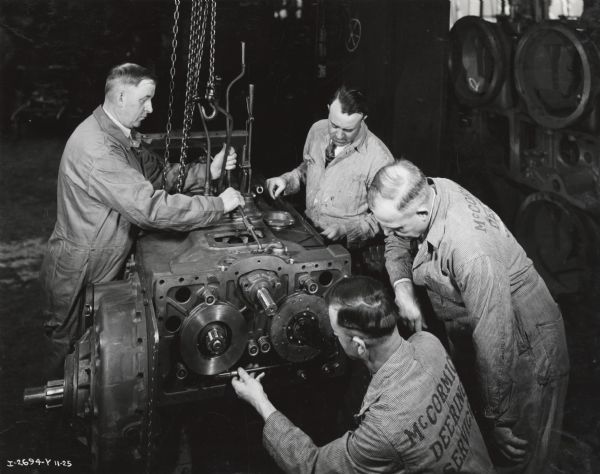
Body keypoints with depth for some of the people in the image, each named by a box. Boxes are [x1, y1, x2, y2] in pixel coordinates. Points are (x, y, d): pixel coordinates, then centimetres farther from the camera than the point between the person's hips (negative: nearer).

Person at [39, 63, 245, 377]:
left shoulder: (122, 135, 3)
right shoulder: (96, 149, -31)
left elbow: (158, 175, 9)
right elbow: (152, 208, -37)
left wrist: (206, 172, -6)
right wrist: (218, 205, -28)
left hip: (103, 269, 9)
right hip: (78, 279, -9)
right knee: (70, 355, 11)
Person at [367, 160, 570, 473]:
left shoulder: (472, 252, -40)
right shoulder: (429, 191, -16)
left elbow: (495, 344, -35)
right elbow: (396, 246, 3)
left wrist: (497, 420, -25)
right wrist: (402, 288, -16)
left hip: (521, 350, -8)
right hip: (467, 338, 8)